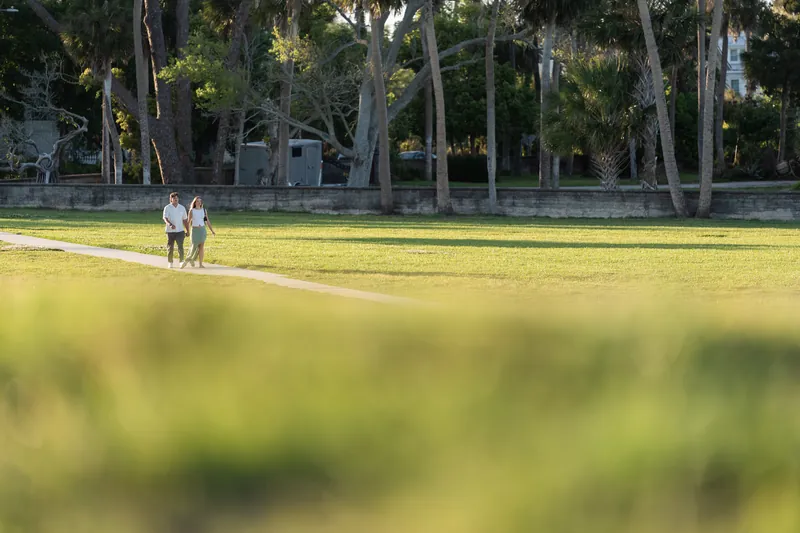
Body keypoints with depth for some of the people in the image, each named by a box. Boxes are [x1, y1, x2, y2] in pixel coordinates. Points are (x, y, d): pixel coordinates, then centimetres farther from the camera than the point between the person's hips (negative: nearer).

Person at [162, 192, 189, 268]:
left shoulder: (182, 208, 9)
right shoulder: (167, 208, -1)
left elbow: (185, 220, 16)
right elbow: (165, 218, -14)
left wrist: (187, 230, 13)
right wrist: (170, 225, -34)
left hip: (180, 231, 1)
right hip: (170, 231, -1)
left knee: (180, 247, -12)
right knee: (170, 248, 5)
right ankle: (170, 263, 16)